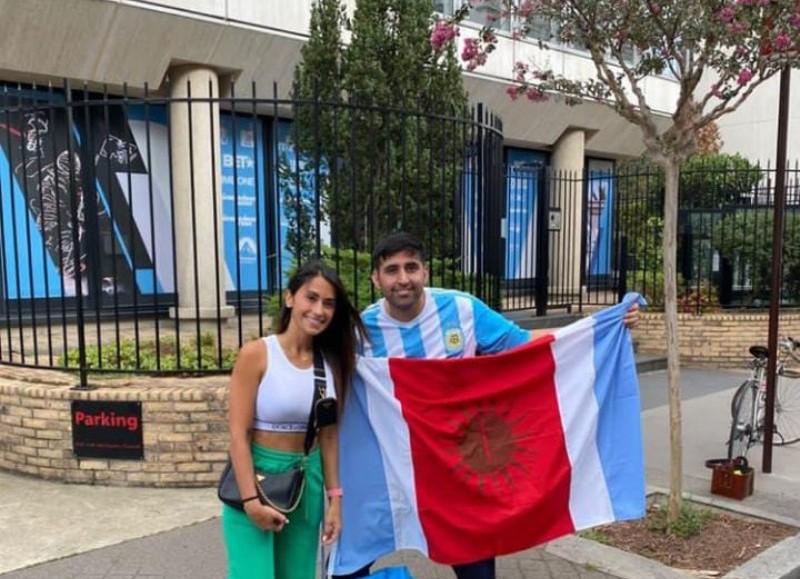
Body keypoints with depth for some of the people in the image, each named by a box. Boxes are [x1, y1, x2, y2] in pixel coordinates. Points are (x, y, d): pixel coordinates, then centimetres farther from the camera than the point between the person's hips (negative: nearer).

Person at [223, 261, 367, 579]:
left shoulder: (331, 363, 2)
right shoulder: (256, 354, -12)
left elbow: (329, 435, 6)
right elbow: (238, 434, -13)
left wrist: (334, 497, 4)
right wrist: (251, 500, -17)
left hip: (307, 482, 5)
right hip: (257, 477, -4)